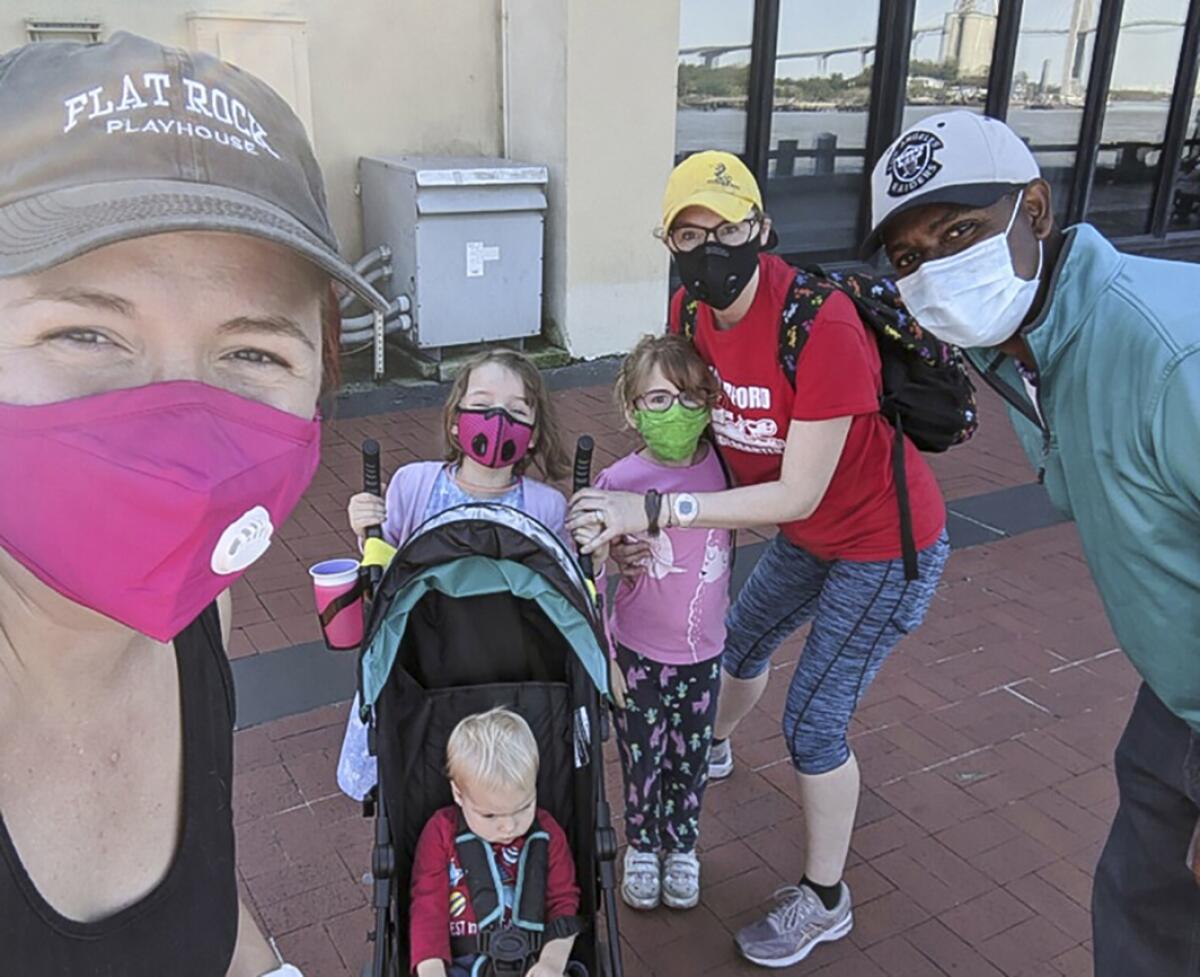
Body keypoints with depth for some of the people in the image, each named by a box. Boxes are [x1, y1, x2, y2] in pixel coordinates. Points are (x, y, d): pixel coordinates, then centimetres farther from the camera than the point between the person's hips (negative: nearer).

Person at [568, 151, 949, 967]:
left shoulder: (823, 326, -34)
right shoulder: (691, 310, -11)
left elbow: (798, 494, -32)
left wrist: (655, 511, -36)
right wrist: (630, 518, -22)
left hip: (887, 547, -7)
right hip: (807, 535, 8)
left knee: (814, 721, -2)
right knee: (743, 641, 26)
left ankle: (824, 901, 23)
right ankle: (712, 750, 59)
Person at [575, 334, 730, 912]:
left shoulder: (721, 467, -10)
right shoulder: (620, 481, -18)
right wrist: (601, 656, -13)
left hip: (703, 652, 3)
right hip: (638, 653, -2)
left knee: (691, 757, 18)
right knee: (642, 759, 14)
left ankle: (682, 848, 43)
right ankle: (641, 847, 40)